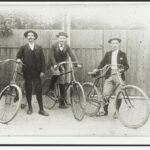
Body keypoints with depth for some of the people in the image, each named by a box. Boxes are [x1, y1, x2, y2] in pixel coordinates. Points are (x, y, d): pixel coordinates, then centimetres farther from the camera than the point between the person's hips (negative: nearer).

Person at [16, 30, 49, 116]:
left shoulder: (39, 48, 6)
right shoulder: (23, 48, 7)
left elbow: (42, 60, 4)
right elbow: (18, 56, 8)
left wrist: (42, 71, -3)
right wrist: (18, 60, -16)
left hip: (36, 72, 0)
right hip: (27, 72, 1)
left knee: (38, 90, -3)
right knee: (28, 90, 6)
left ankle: (41, 109, 3)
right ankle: (30, 107, 20)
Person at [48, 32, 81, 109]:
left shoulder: (67, 47, -2)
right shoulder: (54, 46, -8)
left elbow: (72, 55, -11)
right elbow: (52, 56, -14)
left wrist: (77, 63, -25)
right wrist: (55, 64, -30)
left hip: (62, 65, 3)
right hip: (54, 65, -2)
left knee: (62, 83, 0)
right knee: (56, 73, -35)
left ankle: (62, 102, 8)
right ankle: (51, 89, -7)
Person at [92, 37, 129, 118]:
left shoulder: (122, 54, 6)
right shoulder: (107, 54, 11)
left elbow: (126, 65, 2)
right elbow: (103, 63, 6)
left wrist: (122, 69, -18)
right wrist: (97, 69, -11)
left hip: (119, 76, -1)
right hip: (109, 76, 1)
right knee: (105, 94, -4)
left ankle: (116, 112, 17)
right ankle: (105, 110, 15)